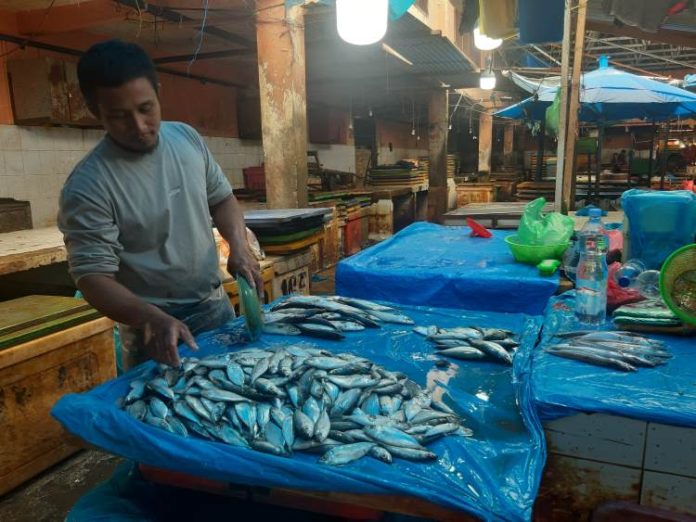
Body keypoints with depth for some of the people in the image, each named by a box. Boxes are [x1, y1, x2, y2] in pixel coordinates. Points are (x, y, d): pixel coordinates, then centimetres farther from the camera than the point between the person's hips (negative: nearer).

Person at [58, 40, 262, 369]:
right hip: (155, 328, -5)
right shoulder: (88, 186, -21)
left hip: (216, 306, 6)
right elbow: (93, 277, -20)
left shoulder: (186, 137, -4)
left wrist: (239, 247, -10)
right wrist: (154, 319, -35)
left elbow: (221, 197, 8)